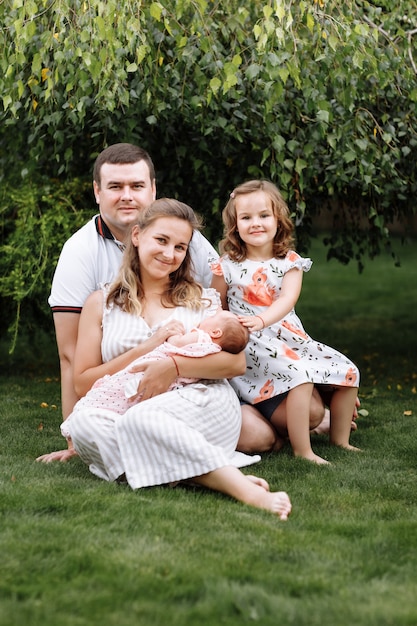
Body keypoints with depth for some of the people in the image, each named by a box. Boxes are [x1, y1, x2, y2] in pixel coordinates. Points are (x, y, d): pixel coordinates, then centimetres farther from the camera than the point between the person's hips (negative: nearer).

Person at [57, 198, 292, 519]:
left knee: (141, 419, -35)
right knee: (83, 421, -33)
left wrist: (174, 366, -12)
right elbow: (83, 384, 9)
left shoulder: (202, 299, 19)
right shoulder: (101, 304, 17)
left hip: (205, 409, -2)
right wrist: (146, 350, -2)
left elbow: (237, 363, 4)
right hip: (125, 413, 2)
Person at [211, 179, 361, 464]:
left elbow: (287, 299, -14)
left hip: (291, 336, 5)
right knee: (300, 376, -31)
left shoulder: (290, 262, 3)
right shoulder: (228, 266, -1)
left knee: (348, 372, 0)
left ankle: (340, 440, 17)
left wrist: (261, 320, -31)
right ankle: (303, 452, -23)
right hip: (252, 345, -5)